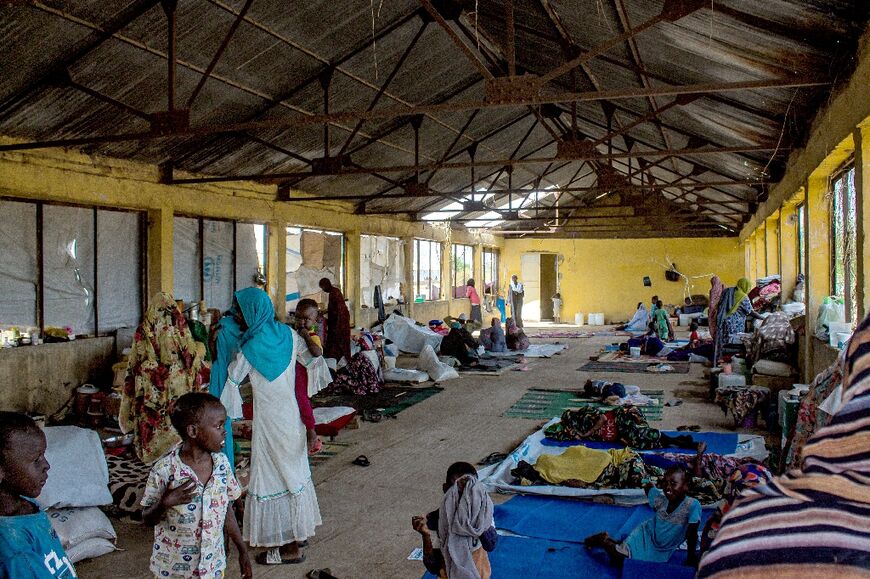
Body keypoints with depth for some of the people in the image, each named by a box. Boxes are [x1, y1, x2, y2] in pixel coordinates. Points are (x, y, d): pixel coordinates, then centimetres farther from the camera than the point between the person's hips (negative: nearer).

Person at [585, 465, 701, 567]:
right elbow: (648, 487, 1)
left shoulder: (692, 505, -31)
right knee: (619, 557, -13)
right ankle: (603, 539, 18)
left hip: (663, 551, 1)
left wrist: (691, 558, -13)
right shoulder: (660, 498, -23)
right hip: (646, 534, -1)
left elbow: (692, 535, -21)